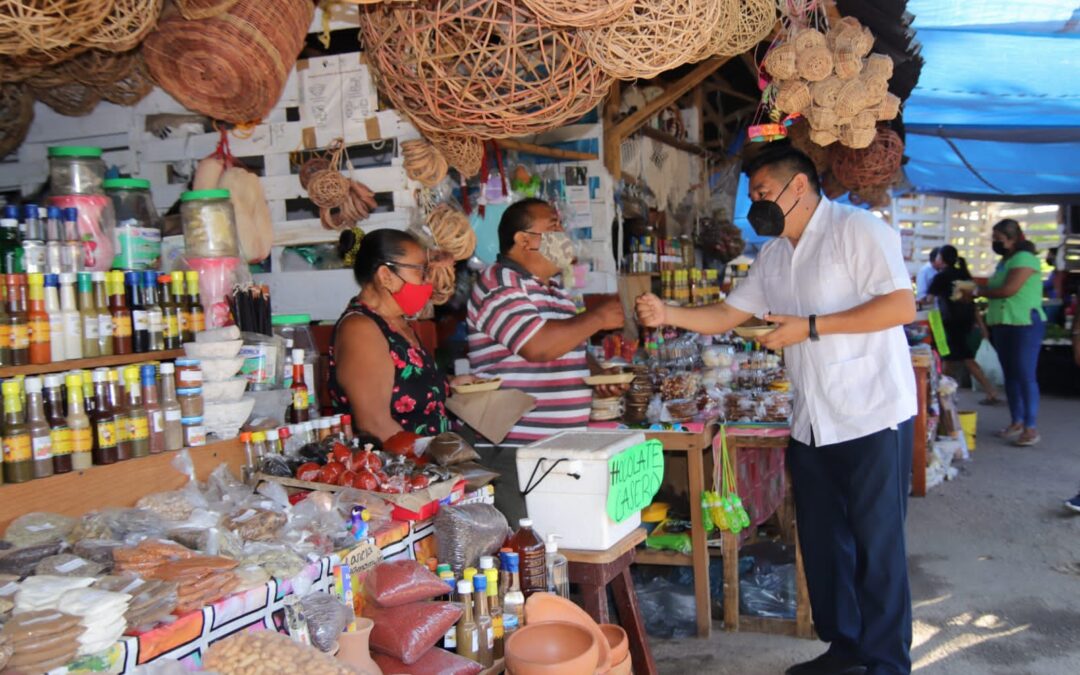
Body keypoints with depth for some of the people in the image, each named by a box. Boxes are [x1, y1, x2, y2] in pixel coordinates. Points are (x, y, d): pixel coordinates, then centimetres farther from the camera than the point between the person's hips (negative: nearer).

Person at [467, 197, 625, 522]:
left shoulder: (554, 291, 20)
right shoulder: (499, 282, -9)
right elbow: (538, 346, -23)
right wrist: (599, 317, -12)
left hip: (563, 445, 9)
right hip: (512, 450, -8)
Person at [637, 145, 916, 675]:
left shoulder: (857, 229, -10)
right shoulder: (773, 255, 13)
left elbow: (901, 306, -18)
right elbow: (728, 315, 16)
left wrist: (810, 327, -20)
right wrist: (669, 314, -1)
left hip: (873, 417, -7)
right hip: (811, 425, 8)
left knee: (876, 543, 2)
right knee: (822, 541, 14)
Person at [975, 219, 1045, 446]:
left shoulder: (1024, 258, -13)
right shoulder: (1004, 261, 16)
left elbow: (1009, 290, -21)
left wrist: (979, 291, -8)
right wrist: (974, 289, -2)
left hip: (1025, 325, -9)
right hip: (1003, 325, 9)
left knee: (1025, 376, -7)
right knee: (1010, 376, 12)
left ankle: (1031, 428, -3)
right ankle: (1017, 422, 21)